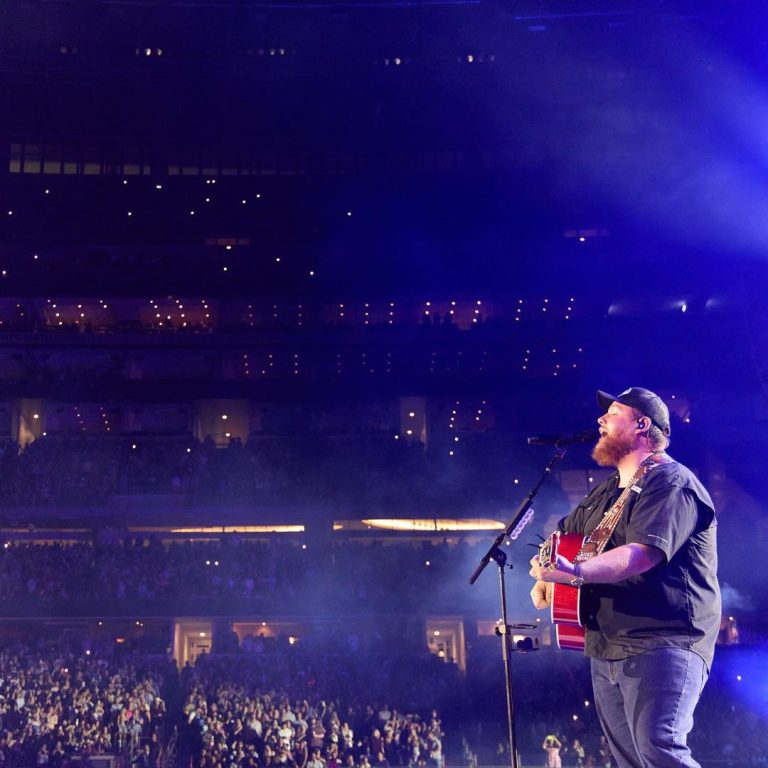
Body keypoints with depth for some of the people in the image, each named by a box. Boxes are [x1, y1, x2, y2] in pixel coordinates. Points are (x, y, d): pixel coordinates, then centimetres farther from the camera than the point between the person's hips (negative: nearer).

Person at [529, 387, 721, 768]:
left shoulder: (671, 483, -10)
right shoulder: (608, 491, 19)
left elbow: (643, 554, -26)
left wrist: (576, 572, -39)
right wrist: (546, 577, 9)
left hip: (662, 646, -9)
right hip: (606, 649, 9)